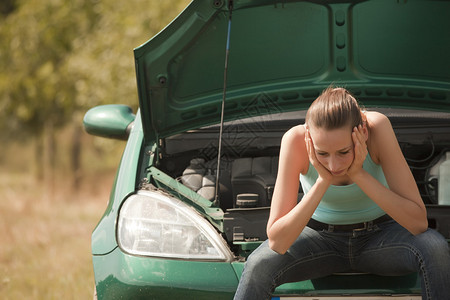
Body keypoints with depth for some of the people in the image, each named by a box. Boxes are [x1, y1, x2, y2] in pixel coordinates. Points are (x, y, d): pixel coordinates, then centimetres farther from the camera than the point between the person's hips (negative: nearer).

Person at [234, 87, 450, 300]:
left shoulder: (378, 127, -28)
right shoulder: (296, 140, -28)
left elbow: (418, 222, -29)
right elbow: (277, 242, -30)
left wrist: (359, 174, -36)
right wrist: (323, 181, -37)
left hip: (379, 236, 1)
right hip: (321, 237, 0)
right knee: (258, 267, -30)